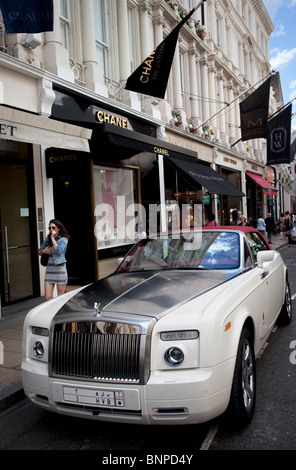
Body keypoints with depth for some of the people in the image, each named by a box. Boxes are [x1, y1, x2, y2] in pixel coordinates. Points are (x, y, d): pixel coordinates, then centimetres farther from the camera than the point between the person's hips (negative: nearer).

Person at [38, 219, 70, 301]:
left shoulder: (63, 239, -3)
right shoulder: (48, 239, 11)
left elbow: (59, 251, -21)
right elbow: (39, 252, 20)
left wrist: (53, 238, -13)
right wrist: (44, 251, -3)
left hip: (60, 269, -4)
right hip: (49, 270, 4)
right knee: (48, 298, -1)